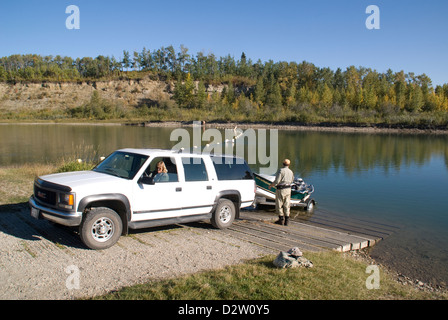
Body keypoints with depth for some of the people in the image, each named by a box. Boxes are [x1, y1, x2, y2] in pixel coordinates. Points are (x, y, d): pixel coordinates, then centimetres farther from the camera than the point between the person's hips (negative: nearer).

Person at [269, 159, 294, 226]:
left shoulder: (281, 170, -14)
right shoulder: (291, 172, 7)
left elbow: (276, 181, -18)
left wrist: (271, 185, -1)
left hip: (281, 189, -6)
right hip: (288, 189, 6)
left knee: (279, 205, 3)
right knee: (286, 206, 8)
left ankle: (281, 220, 3)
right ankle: (286, 221, 9)